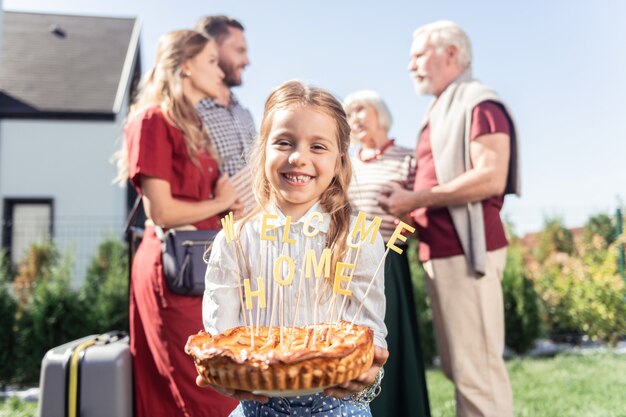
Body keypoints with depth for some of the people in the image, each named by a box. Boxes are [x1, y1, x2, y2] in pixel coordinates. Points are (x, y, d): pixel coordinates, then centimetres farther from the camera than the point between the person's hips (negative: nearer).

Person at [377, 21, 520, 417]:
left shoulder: (479, 103, -7)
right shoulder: (442, 113, 21)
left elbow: (491, 178, -19)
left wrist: (415, 200, -17)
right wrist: (409, 209, 8)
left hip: (466, 251, -9)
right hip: (441, 253, 10)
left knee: (477, 368, -5)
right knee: (460, 367, 15)